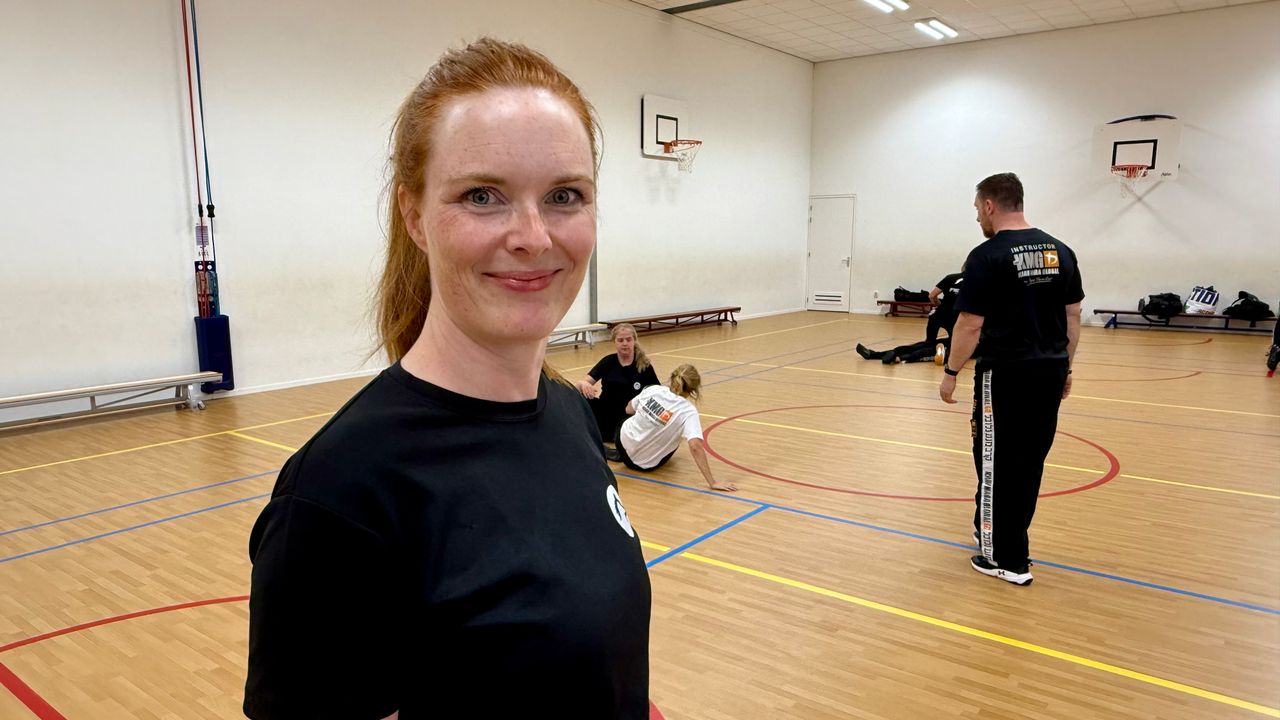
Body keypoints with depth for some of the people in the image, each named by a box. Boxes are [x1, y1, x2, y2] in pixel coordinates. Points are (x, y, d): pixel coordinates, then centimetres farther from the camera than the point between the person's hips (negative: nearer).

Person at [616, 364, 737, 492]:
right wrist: (712, 482, -32)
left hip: (624, 444, 3)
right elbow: (695, 447, -34)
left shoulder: (653, 389, -11)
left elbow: (629, 410, 7)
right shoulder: (688, 411, -22)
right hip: (645, 465, -2)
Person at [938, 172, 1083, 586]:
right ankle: (995, 532, 33)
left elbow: (970, 325, -14)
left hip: (1005, 374, -7)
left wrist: (951, 373, -4)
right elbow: (1073, 316, 11)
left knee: (999, 464, 3)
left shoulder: (987, 256, -12)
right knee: (1029, 462, 17)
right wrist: (1064, 367, 20)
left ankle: (1008, 560, 10)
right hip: (1049, 371, 7)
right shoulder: (1060, 251, 8)